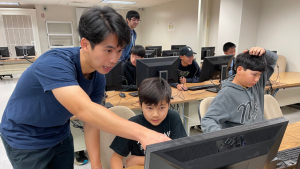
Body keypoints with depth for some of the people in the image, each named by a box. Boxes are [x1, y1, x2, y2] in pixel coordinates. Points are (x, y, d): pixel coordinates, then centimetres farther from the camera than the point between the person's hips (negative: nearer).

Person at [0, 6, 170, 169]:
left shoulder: (98, 77, -13)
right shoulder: (54, 63, -35)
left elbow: (92, 120, -10)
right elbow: (84, 110, -48)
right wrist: (142, 133, -53)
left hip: (61, 136, 5)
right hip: (26, 141, -5)